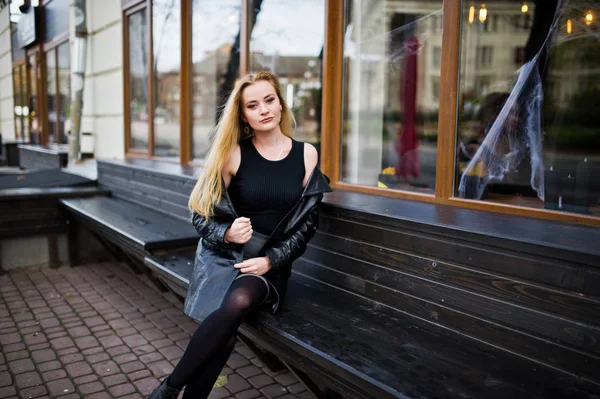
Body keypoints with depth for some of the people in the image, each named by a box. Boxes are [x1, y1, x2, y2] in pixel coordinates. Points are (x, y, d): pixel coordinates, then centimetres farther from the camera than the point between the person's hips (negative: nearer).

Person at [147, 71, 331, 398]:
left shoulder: (306, 155, 2)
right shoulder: (232, 153, -2)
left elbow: (307, 223, 3)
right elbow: (201, 214, 2)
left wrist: (271, 259, -9)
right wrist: (227, 233, -19)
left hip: (271, 263, 1)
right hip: (223, 255, 0)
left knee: (239, 301, -32)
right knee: (223, 336, -27)